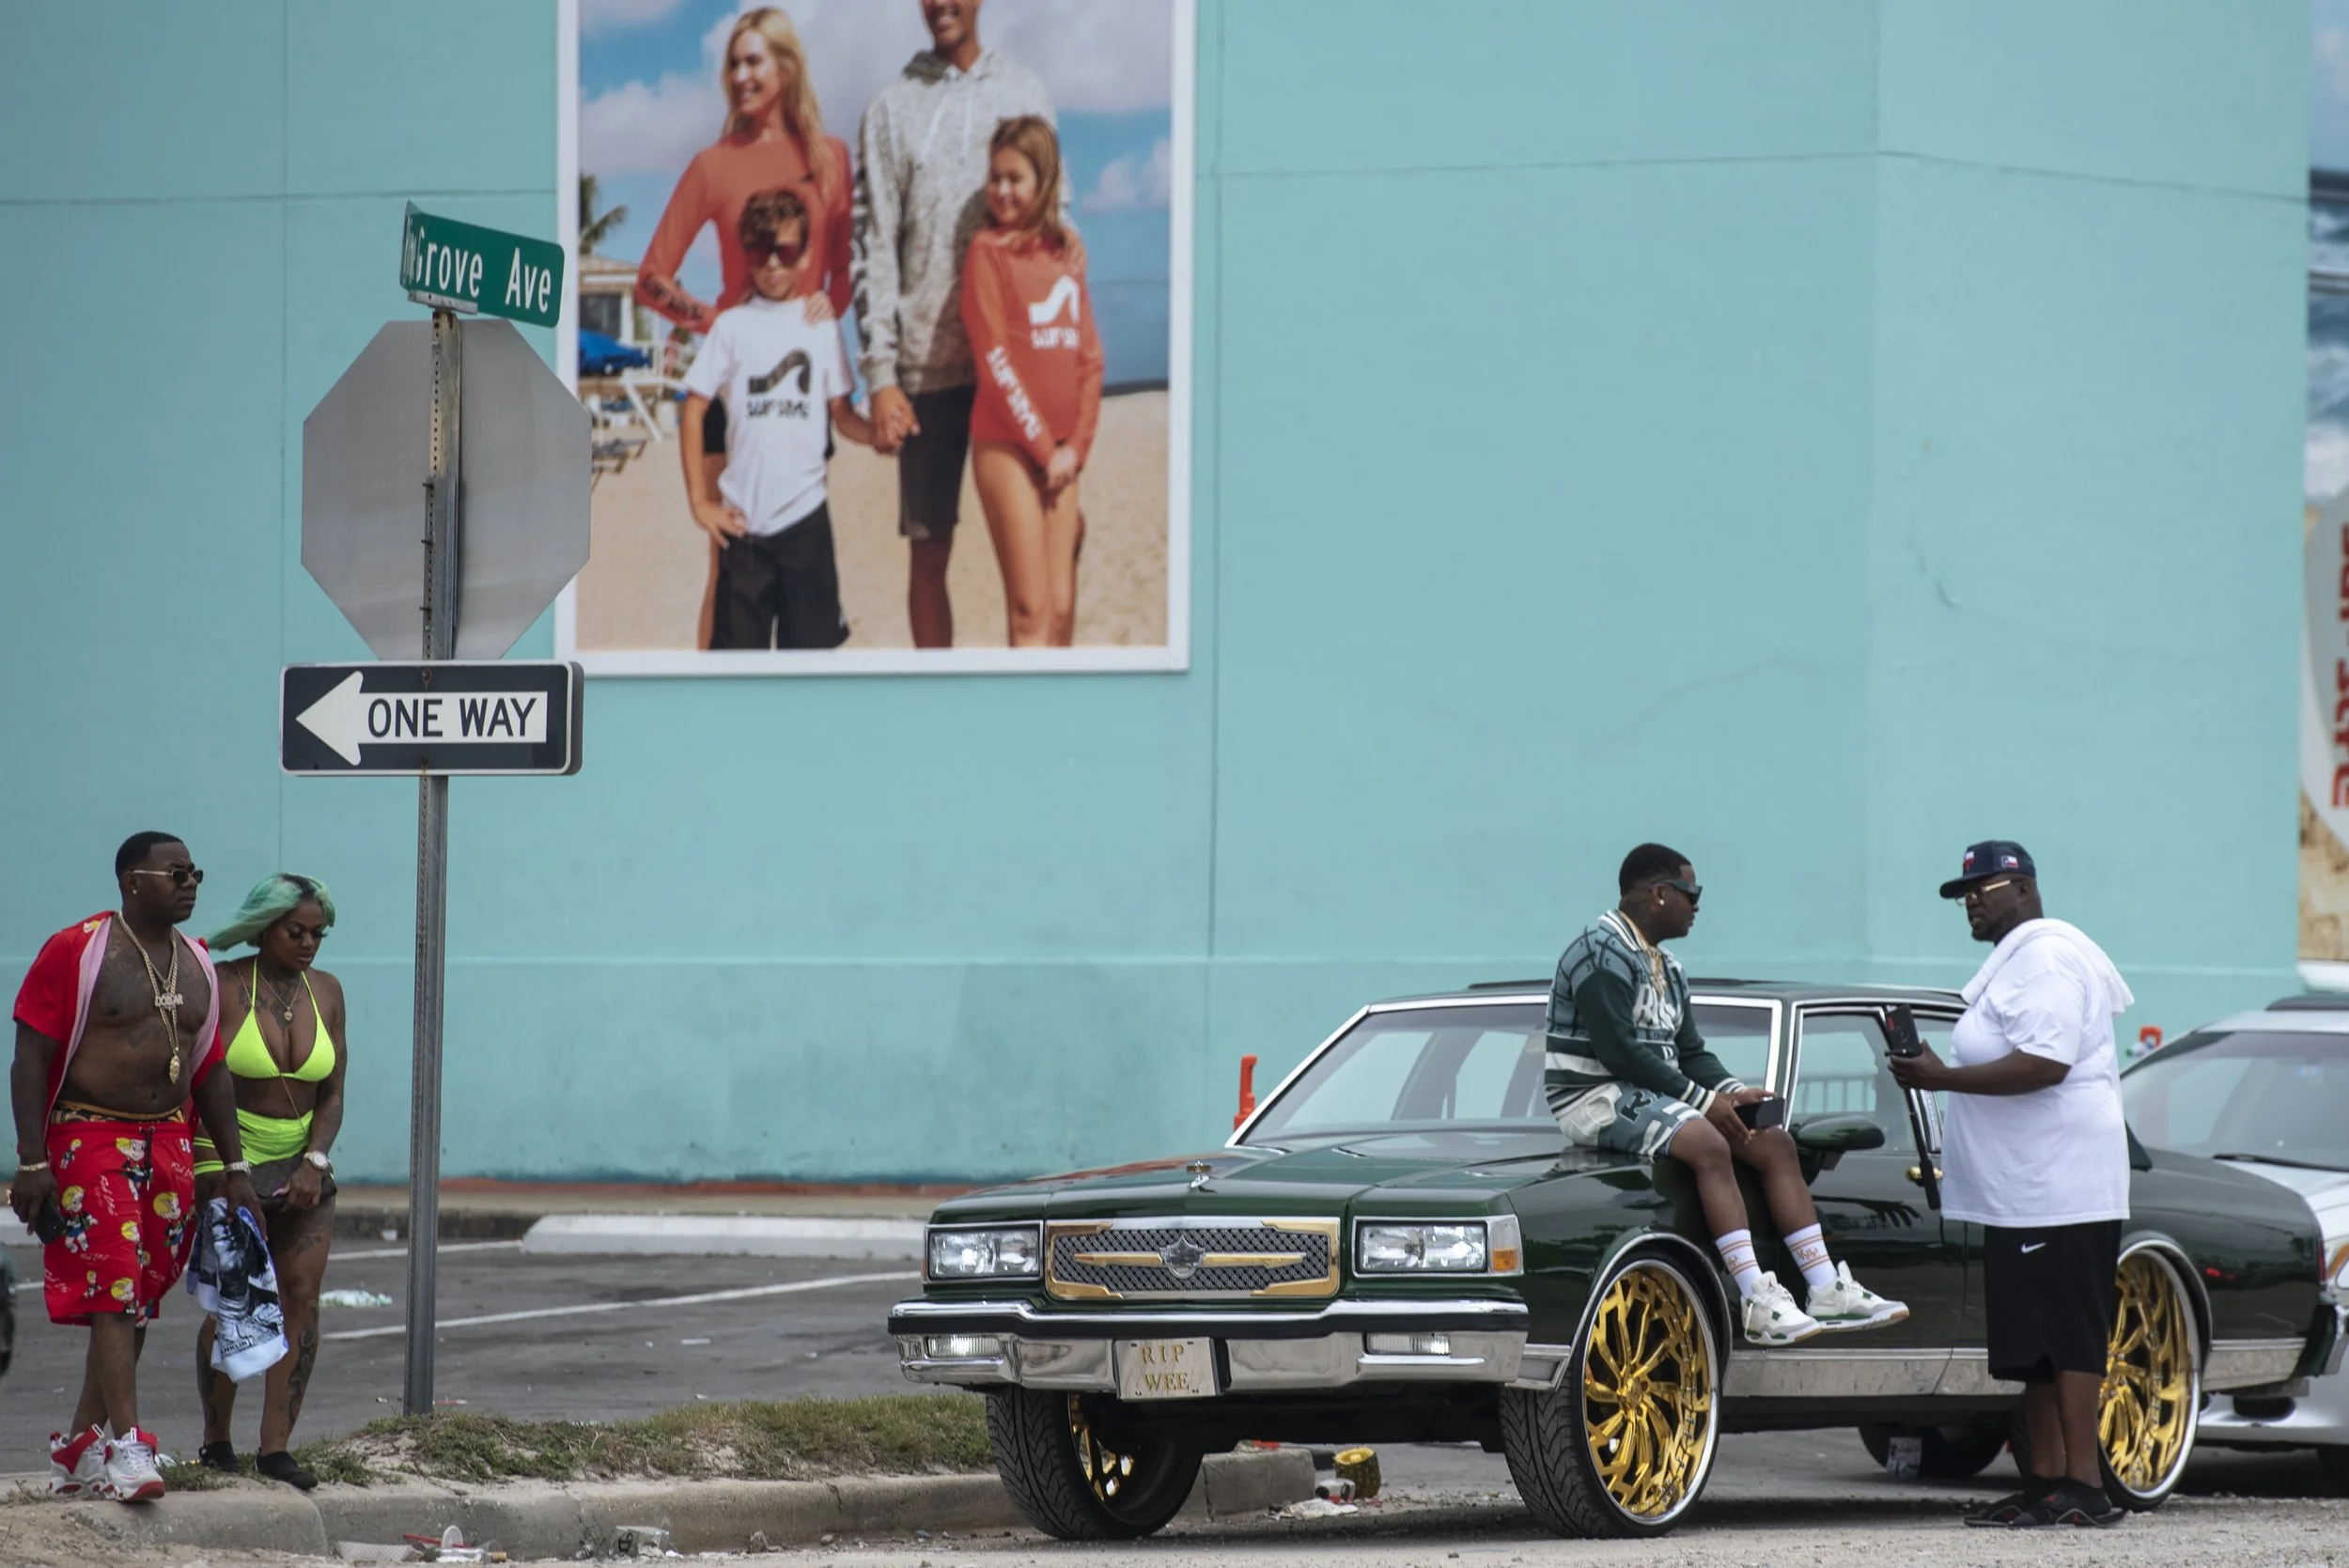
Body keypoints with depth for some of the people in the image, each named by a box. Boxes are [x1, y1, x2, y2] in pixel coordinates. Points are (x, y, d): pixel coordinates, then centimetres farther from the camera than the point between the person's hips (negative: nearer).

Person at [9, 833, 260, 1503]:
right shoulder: (75, 952, -7)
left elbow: (209, 1071, 19)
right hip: (88, 1140, -6)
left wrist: (235, 1167, 14)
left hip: (168, 1144, 7)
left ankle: (81, 1448, 16)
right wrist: (32, 1163, -15)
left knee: (139, 1300, 7)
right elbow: (31, 1059, -8)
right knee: (113, 1288, -15)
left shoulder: (196, 966, 12)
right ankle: (126, 1448, -20)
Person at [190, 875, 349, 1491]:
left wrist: (314, 1162, -7)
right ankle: (215, 1441, 6)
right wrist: (218, 1174, -14)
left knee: (302, 1294, -8)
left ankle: (275, 1446, -7)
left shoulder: (324, 991, 7)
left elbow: (332, 1095, 9)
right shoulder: (223, 987, -7)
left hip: (300, 1163, 5)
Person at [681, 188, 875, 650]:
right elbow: (694, 411, 4)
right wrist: (699, 500, -1)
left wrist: (880, 431, -16)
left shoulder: (821, 326, 6)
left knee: (809, 642, 3)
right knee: (737, 645, 2)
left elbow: (841, 415, 6)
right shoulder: (731, 326, 3)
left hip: (805, 512, 1)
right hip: (742, 519, -1)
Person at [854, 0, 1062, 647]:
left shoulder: (1023, 92, 11)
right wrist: (881, 374, -6)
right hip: (927, 365, -1)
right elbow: (874, 248, 1)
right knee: (928, 550, 1)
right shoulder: (893, 108, 5)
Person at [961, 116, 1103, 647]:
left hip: (1059, 451, 5)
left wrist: (1076, 445, -2)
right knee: (1029, 611, -9)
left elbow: (1089, 359, 10)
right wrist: (1043, 446, -10)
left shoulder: (1065, 255, 12)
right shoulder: (989, 250, -3)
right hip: (1008, 446, -5)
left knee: (1062, 609, 2)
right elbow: (995, 359, -8)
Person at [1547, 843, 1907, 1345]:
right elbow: (1617, 1051, -21)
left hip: (1655, 1096, 10)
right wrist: (1702, 1101, -19)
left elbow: (1691, 1054, 18)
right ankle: (1757, 1304, -39)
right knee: (1708, 1145, -33)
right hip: (1597, 1097, -10)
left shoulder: (1664, 966, 20)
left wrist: (1732, 1092, -4)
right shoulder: (1603, 951, -13)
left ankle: (1827, 1289, -9)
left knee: (1775, 1143, -3)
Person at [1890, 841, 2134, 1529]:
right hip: (2024, 1189, 11)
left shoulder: (2047, 958, -13)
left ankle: (2084, 1487, -15)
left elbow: (2045, 1063, -24)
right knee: (2036, 1344, 10)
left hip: (2060, 1184, -11)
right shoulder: (2016, 960, 22)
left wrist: (1944, 1079, -20)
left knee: (2067, 1340, -12)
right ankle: (2046, 1481, 11)